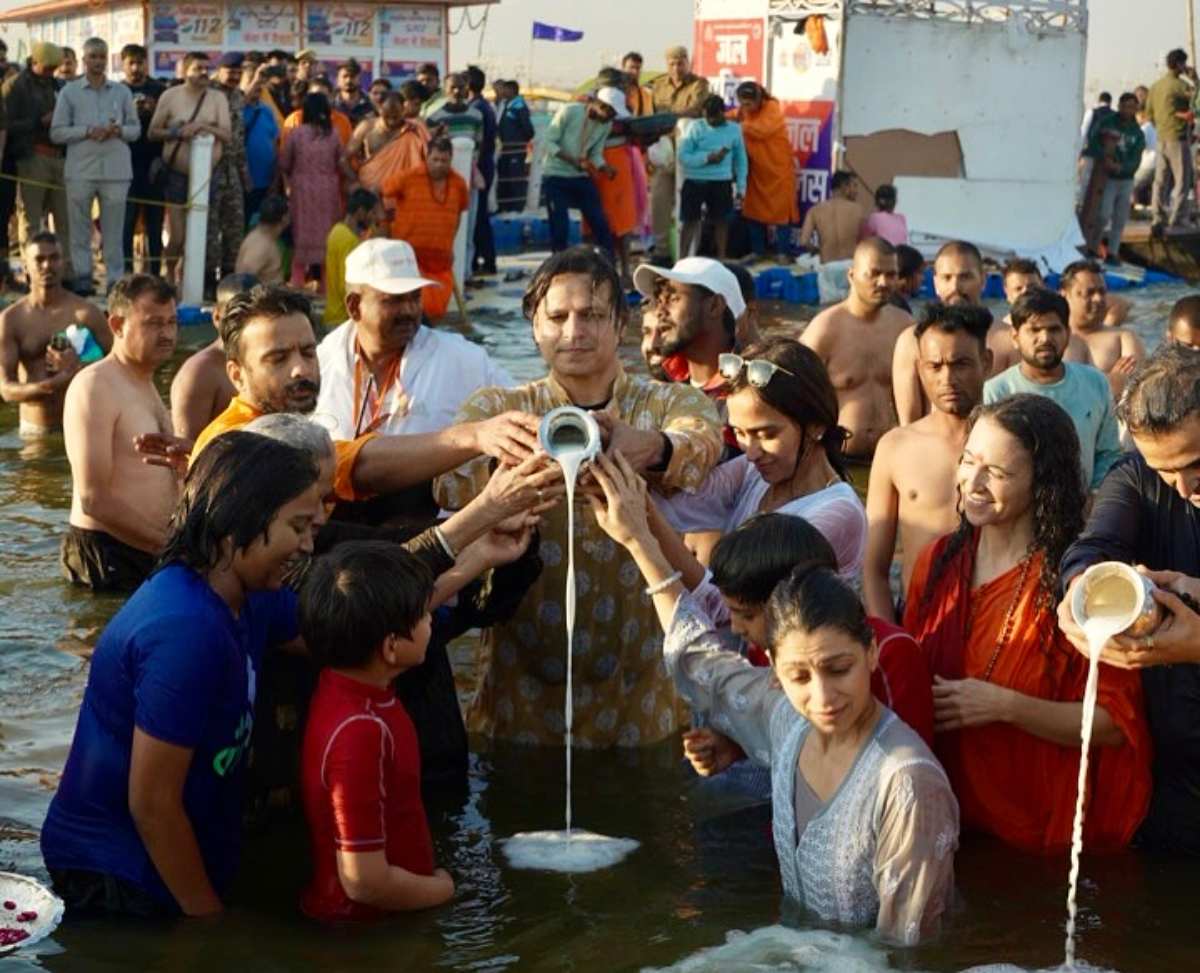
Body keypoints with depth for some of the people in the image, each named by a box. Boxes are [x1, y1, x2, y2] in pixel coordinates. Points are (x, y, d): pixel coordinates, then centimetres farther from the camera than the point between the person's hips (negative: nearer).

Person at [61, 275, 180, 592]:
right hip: (109, 554, -9)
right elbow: (94, 499, -19)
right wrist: (168, 542, -14)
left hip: (151, 550, 9)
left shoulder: (145, 384, 17)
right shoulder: (94, 387, -13)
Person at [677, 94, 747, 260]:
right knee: (690, 221, 2)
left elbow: (740, 159, 9)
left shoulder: (734, 129, 3)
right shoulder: (695, 127, -4)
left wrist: (741, 186, 6)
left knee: (721, 221, 9)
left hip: (722, 182, 2)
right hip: (695, 181, -2)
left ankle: (721, 259, 20)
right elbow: (683, 156, -9)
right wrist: (707, 158, -20)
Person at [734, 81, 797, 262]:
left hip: (777, 168, -6)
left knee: (780, 210, -3)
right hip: (756, 169, 6)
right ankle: (757, 251, 15)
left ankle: (782, 252, 1)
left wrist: (740, 126, -21)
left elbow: (762, 129, -27)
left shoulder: (773, 108, -14)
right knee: (754, 210, 7)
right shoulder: (744, 110, 4)